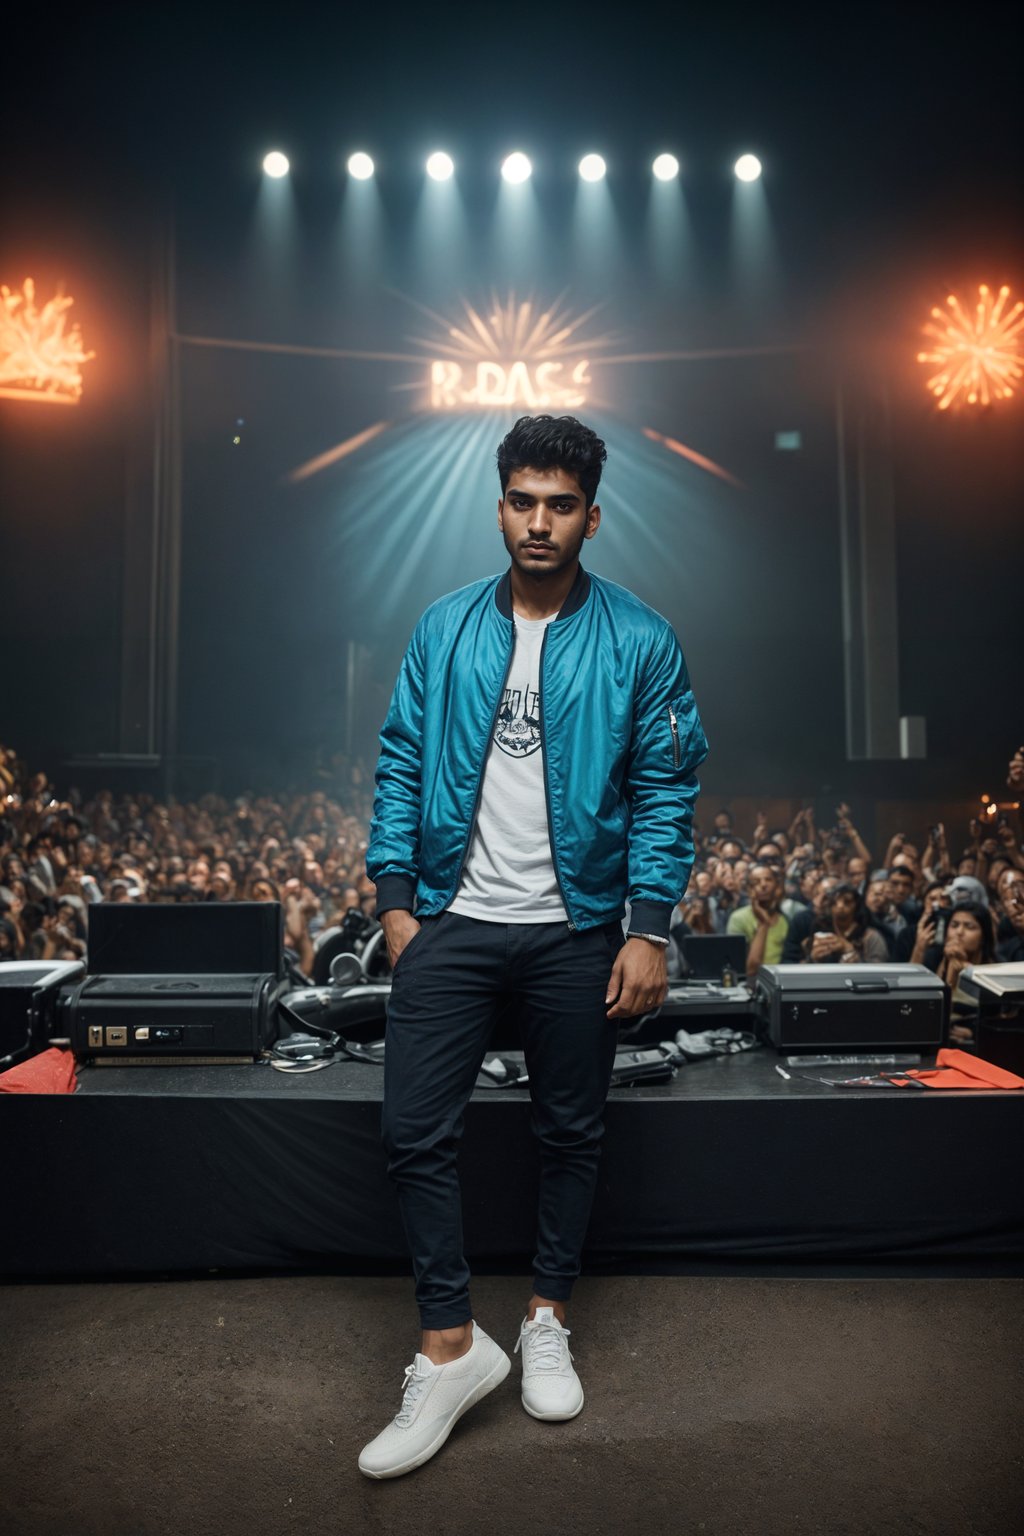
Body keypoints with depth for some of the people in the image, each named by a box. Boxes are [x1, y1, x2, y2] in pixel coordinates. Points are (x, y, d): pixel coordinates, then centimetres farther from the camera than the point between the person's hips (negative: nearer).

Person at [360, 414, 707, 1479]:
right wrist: (395, 898, -2)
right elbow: (401, 764, 4)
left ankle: (548, 1322, 35)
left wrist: (650, 929, -11)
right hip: (451, 923, 2)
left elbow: (666, 791, -5)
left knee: (570, 1134, 13)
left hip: (576, 932, -1)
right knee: (415, 1132, 0)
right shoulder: (445, 628, 4)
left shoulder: (639, 641, -3)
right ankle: (450, 1348, 18)